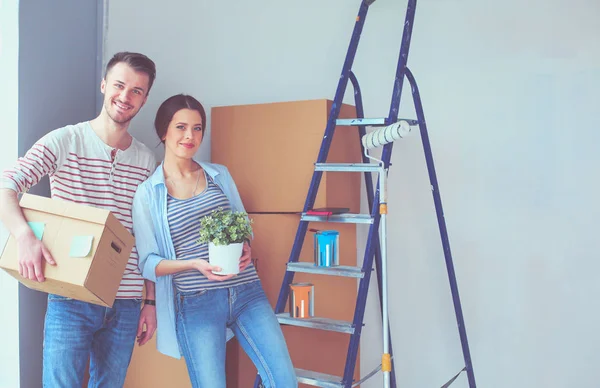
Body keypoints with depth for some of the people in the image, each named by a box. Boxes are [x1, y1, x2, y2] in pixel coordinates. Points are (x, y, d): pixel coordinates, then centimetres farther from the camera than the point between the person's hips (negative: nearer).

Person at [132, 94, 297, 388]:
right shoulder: (147, 193, 1)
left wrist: (246, 247, -6)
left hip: (247, 293, 3)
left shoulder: (220, 175, 10)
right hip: (196, 305, -3)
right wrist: (195, 264, -18)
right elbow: (148, 263, -1)